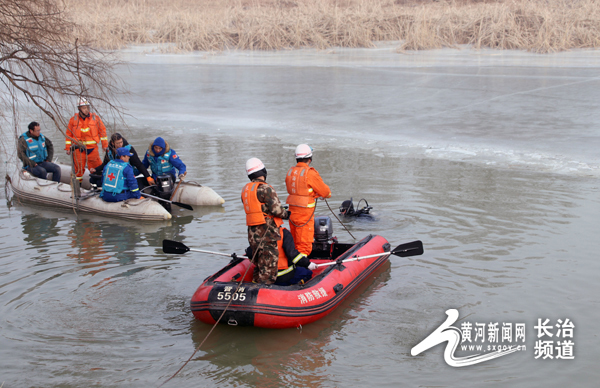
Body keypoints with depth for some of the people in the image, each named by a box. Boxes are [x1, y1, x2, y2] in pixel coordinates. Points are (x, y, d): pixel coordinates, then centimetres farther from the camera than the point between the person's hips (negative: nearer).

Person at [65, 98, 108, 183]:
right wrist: (68, 148, 7)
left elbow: (102, 131, 7)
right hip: (79, 149, 0)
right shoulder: (73, 120, 1)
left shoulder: (95, 118, 0)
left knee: (97, 168, -1)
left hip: (92, 148, 0)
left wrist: (104, 144, 6)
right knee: (78, 169, 6)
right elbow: (69, 134, 9)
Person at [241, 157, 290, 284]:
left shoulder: (245, 189, 12)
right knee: (268, 267, -3)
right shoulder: (265, 188, -14)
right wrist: (285, 214, 0)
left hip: (253, 233, 8)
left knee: (258, 265, 19)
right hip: (267, 234, -8)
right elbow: (276, 209, -21)